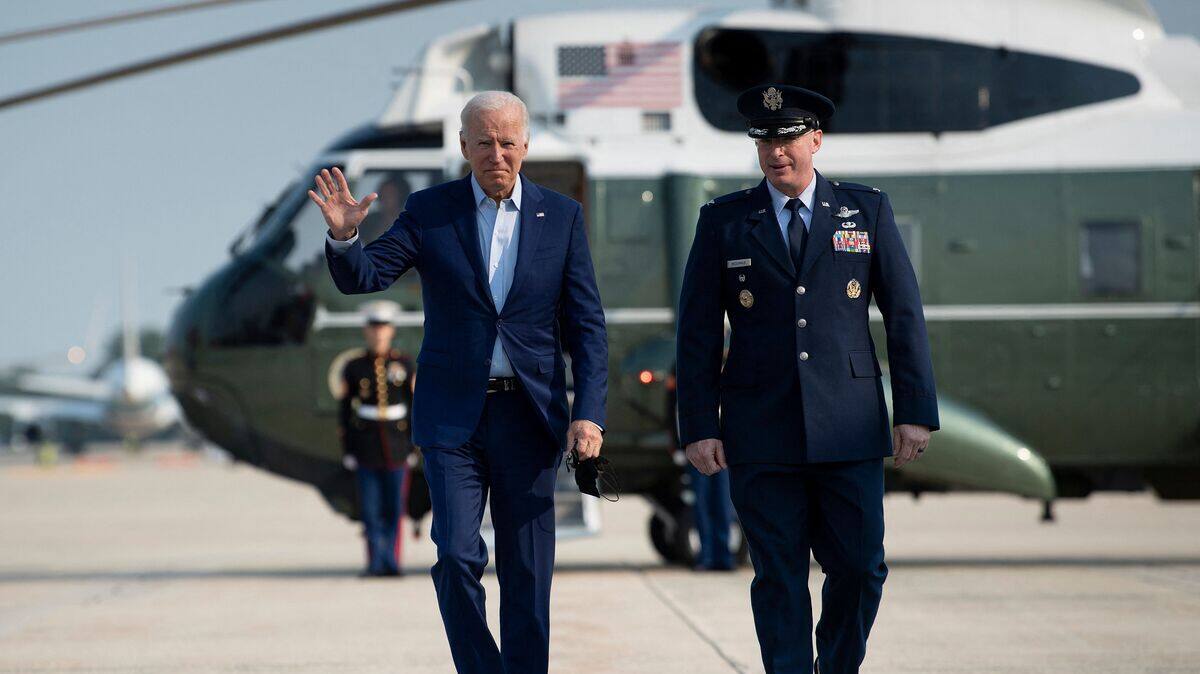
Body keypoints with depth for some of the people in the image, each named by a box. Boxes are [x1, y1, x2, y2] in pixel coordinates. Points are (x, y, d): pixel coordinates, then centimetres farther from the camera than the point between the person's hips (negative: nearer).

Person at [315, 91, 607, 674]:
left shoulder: (561, 216, 4)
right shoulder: (429, 210, 2)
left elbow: (586, 325, 3)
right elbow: (361, 277, -6)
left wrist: (589, 413, -7)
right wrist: (343, 236, -28)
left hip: (529, 417, 1)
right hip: (452, 415, -1)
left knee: (527, 573, 3)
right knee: (457, 555, -12)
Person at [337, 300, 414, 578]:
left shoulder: (404, 365, 5)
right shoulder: (354, 367, 3)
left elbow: (416, 406, 7)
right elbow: (345, 410, 5)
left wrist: (415, 444, 2)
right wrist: (346, 450, 1)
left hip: (397, 447, 0)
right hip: (366, 448, 0)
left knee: (395, 509, 2)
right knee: (371, 510, -2)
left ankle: (392, 561, 8)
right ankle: (376, 562, 3)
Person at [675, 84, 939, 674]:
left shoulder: (866, 210, 7)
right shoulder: (723, 221, 6)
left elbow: (904, 313, 6)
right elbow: (698, 331, 6)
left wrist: (916, 410, -1)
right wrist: (698, 427, -2)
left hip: (849, 426, 0)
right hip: (761, 434, 0)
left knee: (860, 568, -1)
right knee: (778, 578, 0)